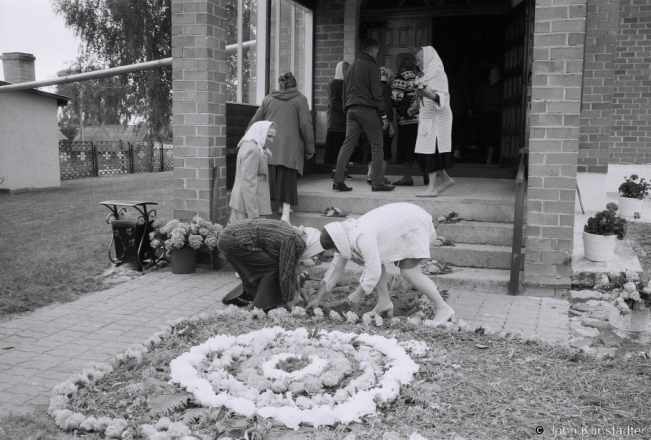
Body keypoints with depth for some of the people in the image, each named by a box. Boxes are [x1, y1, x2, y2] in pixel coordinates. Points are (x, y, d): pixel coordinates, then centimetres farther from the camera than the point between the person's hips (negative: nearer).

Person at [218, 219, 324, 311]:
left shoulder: (293, 233, 12)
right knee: (272, 267, -7)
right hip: (234, 241, -9)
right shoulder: (291, 240, -16)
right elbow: (285, 273, -14)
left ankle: (232, 298, 32)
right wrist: (289, 301, -3)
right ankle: (262, 307, -1)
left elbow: (292, 267, 19)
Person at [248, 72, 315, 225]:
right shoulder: (300, 99, 6)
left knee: (268, 181, 3)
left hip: (269, 147, 2)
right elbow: (305, 125, 0)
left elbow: (255, 122, 15)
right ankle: (285, 215, -5)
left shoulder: (268, 99, 15)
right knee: (288, 181, 2)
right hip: (290, 148, -2)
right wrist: (309, 148, 5)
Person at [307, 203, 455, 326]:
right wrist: (318, 299, 8)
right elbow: (336, 267, 5)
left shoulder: (362, 237, -33)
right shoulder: (346, 237, -3)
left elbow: (373, 272, -30)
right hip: (400, 220, 10)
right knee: (376, 260, 4)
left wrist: (358, 294, -14)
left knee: (410, 272, -16)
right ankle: (384, 302, 9)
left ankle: (444, 309, -7)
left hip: (414, 224, -9)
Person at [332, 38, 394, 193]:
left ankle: (338, 181, -1)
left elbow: (344, 93, 19)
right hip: (368, 110, -7)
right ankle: (377, 183, 0)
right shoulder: (372, 67, -4)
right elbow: (377, 93, -10)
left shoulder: (351, 67, 18)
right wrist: (383, 115, -8)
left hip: (351, 110, 7)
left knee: (347, 145, 4)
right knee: (376, 146, 0)